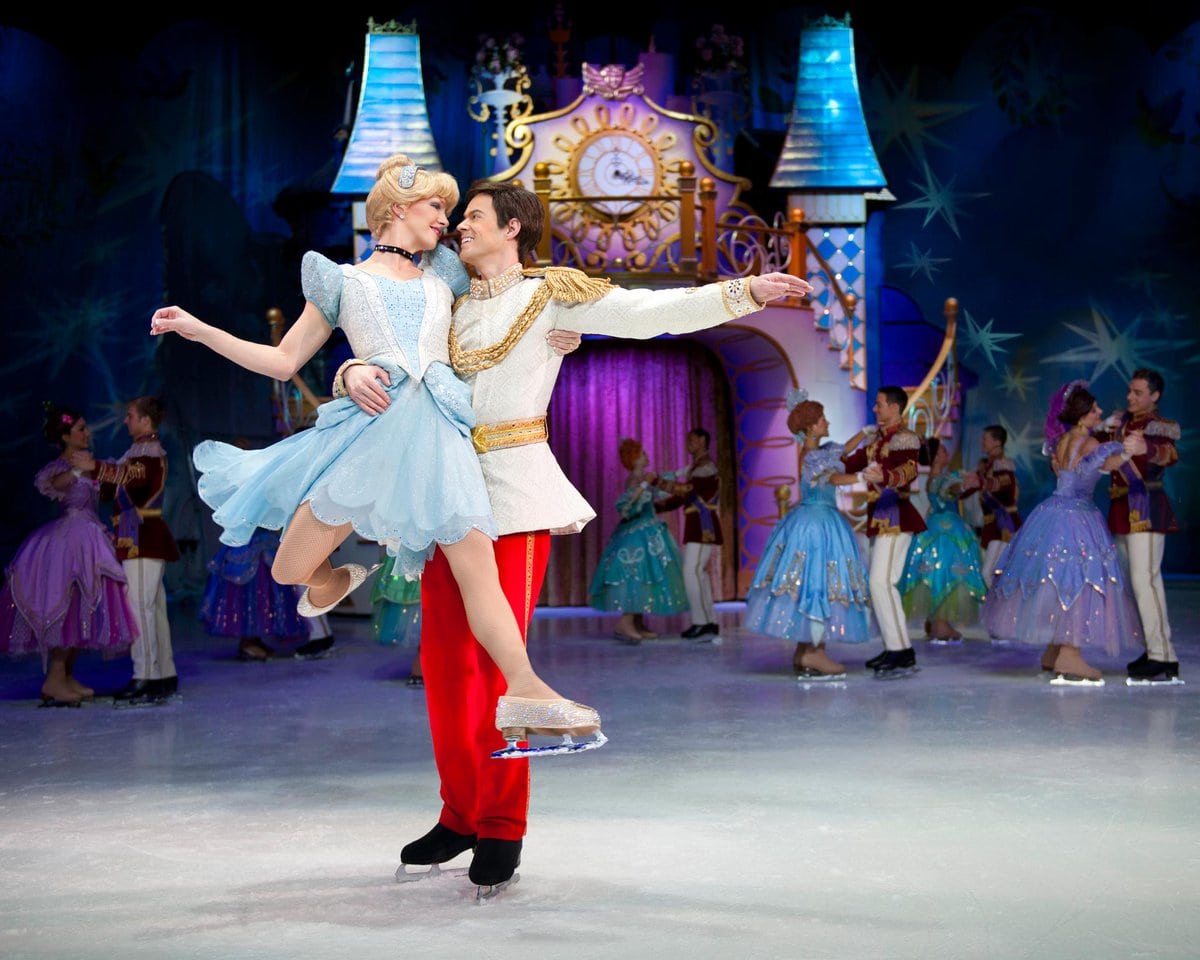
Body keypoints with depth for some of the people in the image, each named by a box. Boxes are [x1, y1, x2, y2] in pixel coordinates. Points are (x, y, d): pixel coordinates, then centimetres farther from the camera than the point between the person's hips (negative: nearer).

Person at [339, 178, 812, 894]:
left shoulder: (550, 294, 2)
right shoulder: (449, 307, 17)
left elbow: (646, 313, -8)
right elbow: (390, 362, 17)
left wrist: (745, 292, -19)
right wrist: (357, 374, -9)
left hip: (516, 493, -5)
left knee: (497, 661, -8)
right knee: (444, 659, 4)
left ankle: (501, 831, 4)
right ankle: (461, 815, 17)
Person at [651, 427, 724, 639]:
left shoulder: (706, 466, -10)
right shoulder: (694, 467, 20)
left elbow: (685, 489, -23)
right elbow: (682, 496, 19)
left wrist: (657, 481, -21)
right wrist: (656, 506, 10)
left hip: (703, 528, -9)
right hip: (696, 528, 9)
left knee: (692, 572, -14)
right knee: (700, 573, 9)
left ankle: (701, 623, -13)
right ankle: (708, 623, 11)